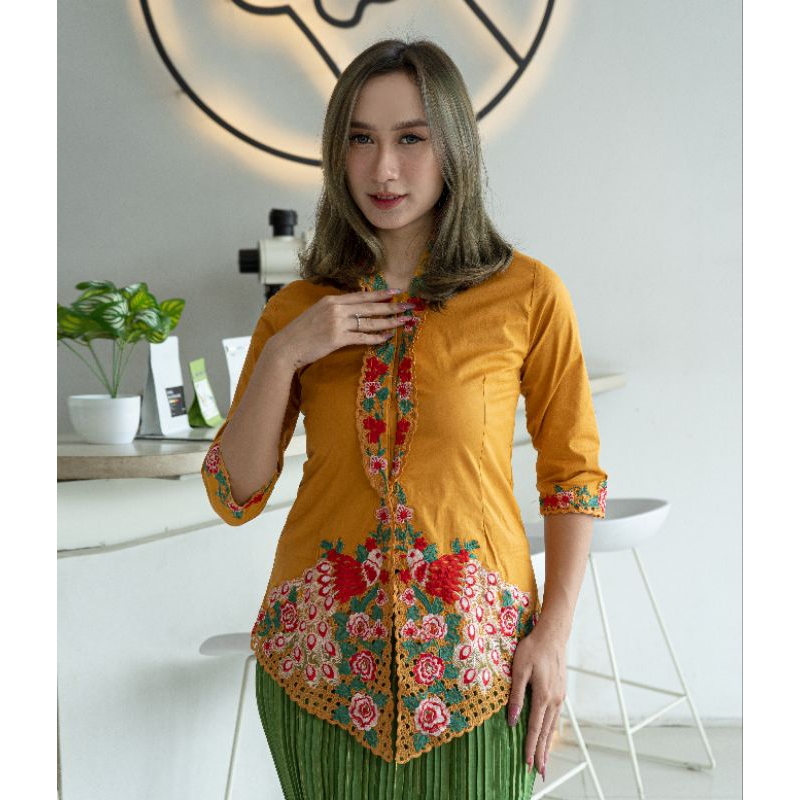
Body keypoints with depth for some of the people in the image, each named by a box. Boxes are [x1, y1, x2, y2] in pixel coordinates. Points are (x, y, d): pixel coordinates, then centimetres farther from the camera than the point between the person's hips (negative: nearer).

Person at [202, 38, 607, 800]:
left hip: (473, 655, -2)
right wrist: (282, 356, -11)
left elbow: (573, 472, 0)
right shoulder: (297, 309, 4)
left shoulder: (528, 295, -4)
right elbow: (234, 496, 1)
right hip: (320, 652, 2)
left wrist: (553, 634, -8)